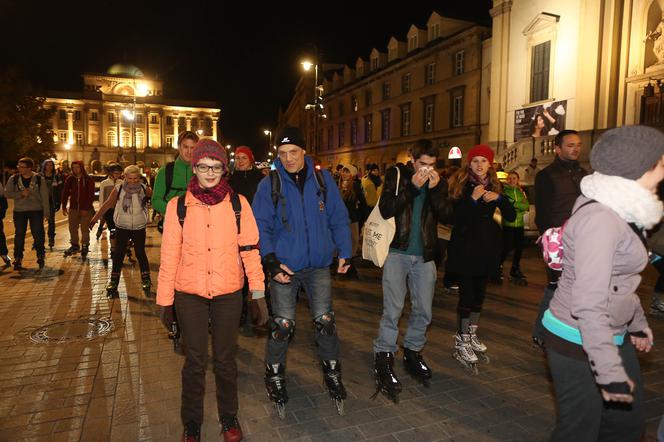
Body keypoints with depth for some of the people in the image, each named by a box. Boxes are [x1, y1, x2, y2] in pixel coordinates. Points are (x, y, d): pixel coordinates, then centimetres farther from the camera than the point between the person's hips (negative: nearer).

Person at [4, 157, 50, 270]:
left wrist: (46, 212, -8)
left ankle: (41, 257, 14)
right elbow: (7, 193, 1)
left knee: (38, 234, 0)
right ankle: (18, 259, 15)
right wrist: (21, 194, -16)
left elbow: (45, 196, -5)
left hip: (36, 211, -2)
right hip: (19, 211, 2)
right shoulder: (14, 179, 1)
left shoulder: (39, 179, -5)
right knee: (19, 235, 6)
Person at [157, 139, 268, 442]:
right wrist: (165, 300, 3)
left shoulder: (238, 203, -2)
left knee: (225, 359, 13)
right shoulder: (178, 206, -2)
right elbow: (169, 255, 1)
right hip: (190, 293, 0)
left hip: (228, 293, 0)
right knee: (195, 361, 12)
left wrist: (258, 292, -4)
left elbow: (250, 249, -2)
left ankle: (228, 417, 35)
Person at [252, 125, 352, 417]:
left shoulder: (322, 178, 0)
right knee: (282, 326, 6)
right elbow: (261, 227, -5)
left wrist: (344, 252, -1)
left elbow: (339, 218, 4)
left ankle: (332, 374, 30)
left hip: (319, 265, 2)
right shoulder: (269, 184, -5)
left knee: (325, 321, 9)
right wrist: (271, 261, -15)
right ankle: (275, 377, 29)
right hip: (284, 267, -1)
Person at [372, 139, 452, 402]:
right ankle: (383, 360, 10)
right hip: (397, 252, -4)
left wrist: (435, 190, -15)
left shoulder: (437, 182, 8)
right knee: (393, 309, -6)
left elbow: (445, 216, -3)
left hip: (425, 255, 4)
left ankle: (412, 353, 31)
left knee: (423, 311, 11)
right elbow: (385, 210, -13)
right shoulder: (396, 175, -1)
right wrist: (413, 187, -18)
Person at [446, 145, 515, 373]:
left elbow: (511, 216, 3)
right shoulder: (460, 184, -4)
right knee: (467, 293, -6)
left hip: (487, 247, 5)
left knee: (479, 292, 12)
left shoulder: (494, 185, 9)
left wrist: (498, 198, -13)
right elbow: (455, 215, -14)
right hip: (465, 246, -5)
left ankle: (472, 334, 27)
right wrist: (472, 198, -24)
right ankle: (461, 342, 4)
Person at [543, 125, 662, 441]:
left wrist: (638, 324, 27)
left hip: (611, 337, 10)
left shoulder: (620, 210, 8)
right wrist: (610, 371, -25)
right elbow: (589, 302, -28)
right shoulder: (600, 217, -24)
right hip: (578, 343, -10)